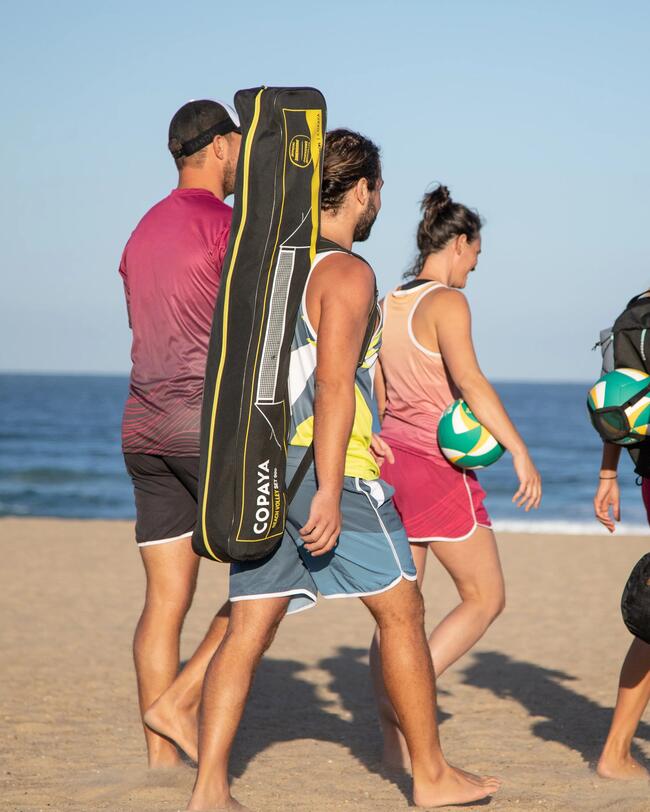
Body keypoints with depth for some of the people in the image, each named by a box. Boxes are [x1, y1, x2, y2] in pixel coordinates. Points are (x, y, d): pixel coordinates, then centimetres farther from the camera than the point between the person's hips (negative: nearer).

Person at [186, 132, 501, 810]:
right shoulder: (346, 272, -9)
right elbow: (333, 383, -19)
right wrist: (328, 494, -23)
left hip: (261, 468, 8)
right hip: (328, 468, -7)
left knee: (247, 631, 3)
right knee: (400, 609, 6)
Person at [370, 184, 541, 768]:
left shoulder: (390, 304, 12)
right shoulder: (446, 303, -13)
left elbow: (374, 396, 13)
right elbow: (469, 380, -25)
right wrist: (520, 452, -25)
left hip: (392, 459, 8)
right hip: (439, 467, -8)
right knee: (485, 599, 4)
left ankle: (395, 745, 11)